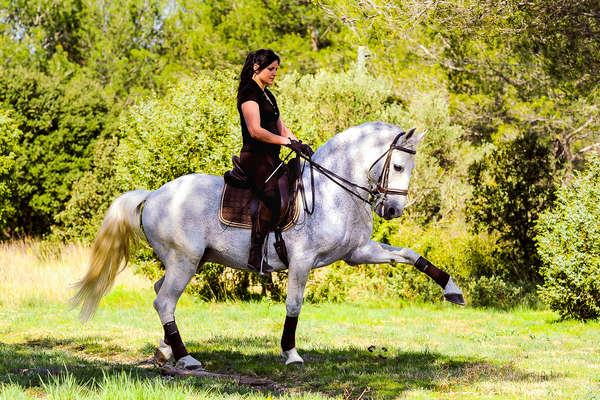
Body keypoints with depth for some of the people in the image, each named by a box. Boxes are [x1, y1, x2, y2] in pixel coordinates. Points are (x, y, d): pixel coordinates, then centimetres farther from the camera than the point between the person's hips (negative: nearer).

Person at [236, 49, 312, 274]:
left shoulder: (267, 95, 21)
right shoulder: (249, 94, -9)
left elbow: (280, 126, 21)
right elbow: (255, 131, -20)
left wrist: (299, 144, 5)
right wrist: (287, 142, -18)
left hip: (271, 157, 10)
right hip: (255, 156, -10)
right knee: (271, 197, -29)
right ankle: (255, 257, -30)